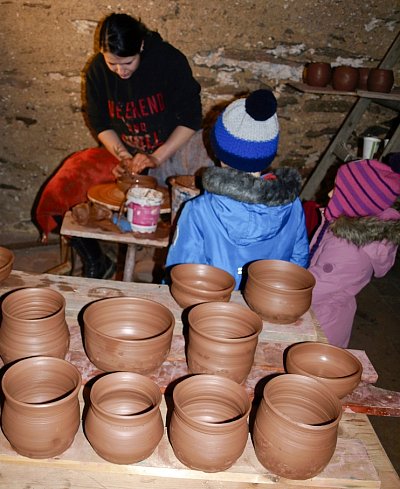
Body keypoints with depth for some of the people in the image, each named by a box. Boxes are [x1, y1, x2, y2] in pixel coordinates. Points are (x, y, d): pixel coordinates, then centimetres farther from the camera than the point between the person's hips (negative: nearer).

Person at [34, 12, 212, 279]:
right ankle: (96, 264, 6)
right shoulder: (97, 70, -5)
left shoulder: (169, 60, -15)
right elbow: (100, 124, 3)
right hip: (123, 154, 3)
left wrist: (156, 157, -20)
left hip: (173, 148, -2)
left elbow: (191, 119, -13)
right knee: (60, 193, -14)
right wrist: (124, 157, -14)